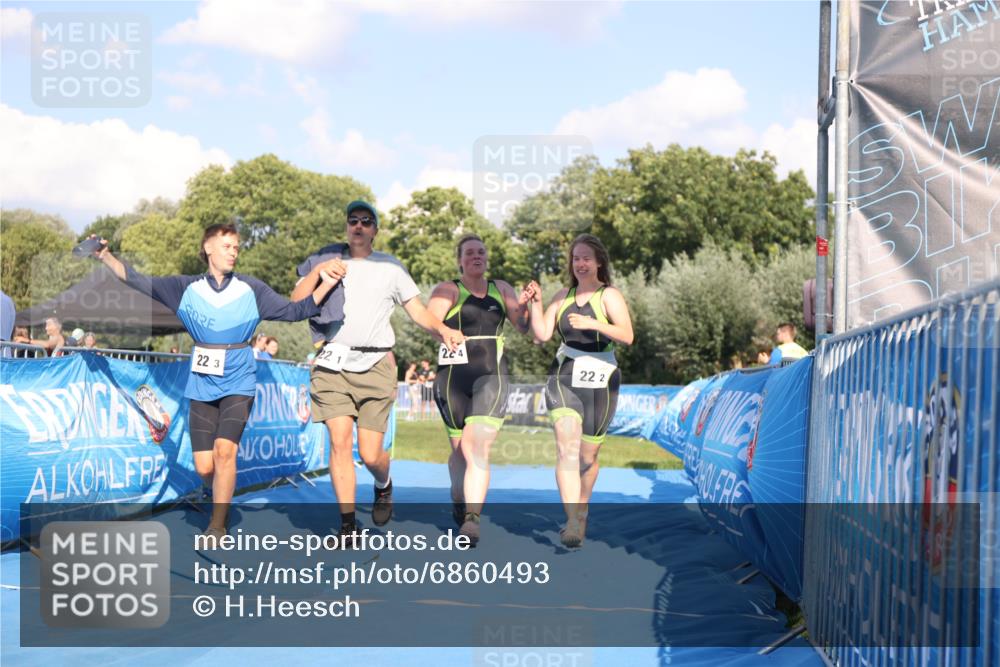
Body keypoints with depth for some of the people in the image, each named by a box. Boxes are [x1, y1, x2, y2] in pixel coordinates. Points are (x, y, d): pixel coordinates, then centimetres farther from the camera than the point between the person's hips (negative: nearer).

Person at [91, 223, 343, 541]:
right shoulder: (186, 288, 5)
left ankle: (217, 527, -10)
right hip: (202, 386, 2)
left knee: (224, 449, -21)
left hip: (238, 383, -2)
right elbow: (138, 281, 4)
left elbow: (294, 311, 2)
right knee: (204, 467, -2)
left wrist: (325, 285, -10)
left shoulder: (252, 289, 3)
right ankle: (223, 498, 31)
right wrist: (105, 256, -7)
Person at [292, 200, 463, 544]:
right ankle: (347, 525, -6)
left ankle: (383, 486, 31)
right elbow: (295, 304, 6)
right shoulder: (326, 261, 13)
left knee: (370, 454, -5)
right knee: (339, 440, -14)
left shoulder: (390, 267, 14)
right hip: (333, 362, 0)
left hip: (375, 366, 0)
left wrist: (442, 328, -6)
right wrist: (317, 273, -8)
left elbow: (417, 311, 13)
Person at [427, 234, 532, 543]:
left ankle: (471, 519, -21)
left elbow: (524, 327, 9)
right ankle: (458, 500, 38)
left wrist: (523, 306, -12)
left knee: (479, 446, -16)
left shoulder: (501, 289, 12)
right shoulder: (447, 290, 2)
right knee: (460, 449, 10)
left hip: (492, 376, 1)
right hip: (454, 376, -1)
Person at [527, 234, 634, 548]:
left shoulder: (609, 296, -5)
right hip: (564, 378, 2)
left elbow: (627, 336, -19)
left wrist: (593, 324, -31)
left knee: (588, 456, 9)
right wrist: (536, 303, -7)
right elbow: (542, 334, 4)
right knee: (567, 445, -18)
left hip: (599, 382, -2)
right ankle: (572, 523, -25)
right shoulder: (563, 296, 9)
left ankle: (581, 515, 34)